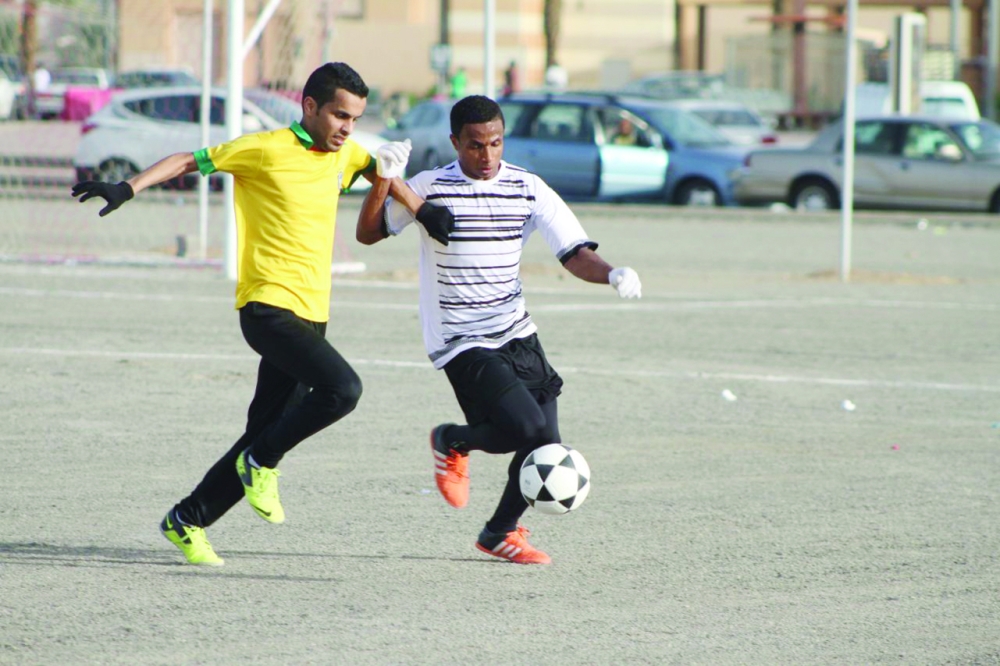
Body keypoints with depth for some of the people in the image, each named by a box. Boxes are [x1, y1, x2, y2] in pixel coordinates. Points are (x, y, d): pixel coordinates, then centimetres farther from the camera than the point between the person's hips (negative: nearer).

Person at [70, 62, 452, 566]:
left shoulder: (343, 154, 13)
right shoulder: (265, 150, -6)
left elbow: (380, 169, 32)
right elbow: (189, 161, -3)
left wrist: (424, 210, 15)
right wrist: (128, 189, -14)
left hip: (311, 315, 7)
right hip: (268, 306, -7)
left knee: (268, 434, 6)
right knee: (342, 387, -26)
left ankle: (186, 521, 18)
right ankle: (262, 462, -6)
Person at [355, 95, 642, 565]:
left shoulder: (528, 189, 1)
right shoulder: (430, 188, -6)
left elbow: (574, 253, -4)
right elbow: (368, 234, 1)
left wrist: (612, 274, -25)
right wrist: (382, 181, -17)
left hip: (516, 334, 5)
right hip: (461, 343, -5)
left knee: (546, 447, -1)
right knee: (524, 427, -22)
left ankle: (500, 531, 23)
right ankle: (452, 441, 10)